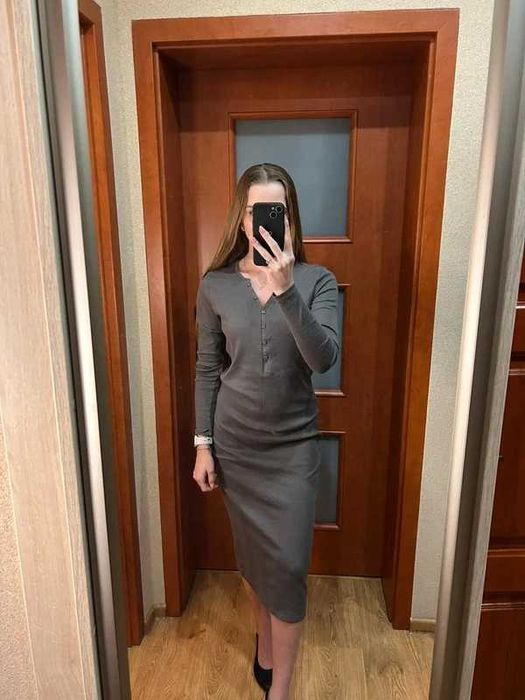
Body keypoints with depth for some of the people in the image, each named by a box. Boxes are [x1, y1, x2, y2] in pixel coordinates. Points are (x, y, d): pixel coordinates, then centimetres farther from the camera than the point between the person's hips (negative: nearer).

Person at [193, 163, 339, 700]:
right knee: (251, 554, 19)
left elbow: (324, 359, -21)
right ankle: (264, 636, 49)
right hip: (234, 444, 2)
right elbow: (206, 369, 0)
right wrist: (203, 444, 0)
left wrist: (285, 290, -33)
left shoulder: (316, 280, -7)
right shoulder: (215, 284, -4)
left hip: (293, 445, -1)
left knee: (288, 565, 3)